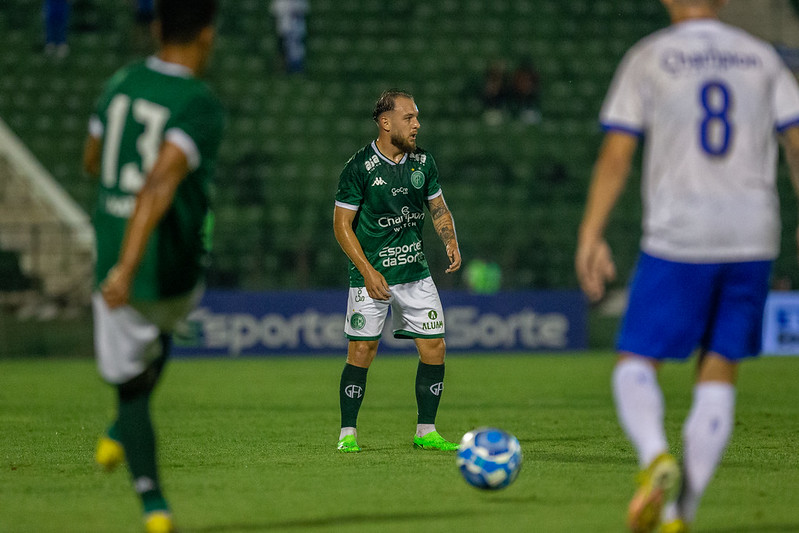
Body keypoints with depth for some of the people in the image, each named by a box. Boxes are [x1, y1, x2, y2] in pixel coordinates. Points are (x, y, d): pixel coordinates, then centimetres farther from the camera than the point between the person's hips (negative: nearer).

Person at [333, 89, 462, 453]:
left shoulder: (423, 161, 5)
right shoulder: (359, 167, -11)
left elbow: (438, 207, 18)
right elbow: (342, 224, -8)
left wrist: (450, 242, -2)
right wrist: (368, 271, -15)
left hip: (415, 270, 5)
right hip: (371, 274, -5)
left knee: (434, 347, 0)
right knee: (362, 350, -7)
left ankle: (426, 431, 10)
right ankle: (347, 433, 5)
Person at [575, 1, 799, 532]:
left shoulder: (649, 58, 3)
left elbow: (616, 156, -3)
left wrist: (591, 237, 0)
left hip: (677, 240, -3)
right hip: (753, 239, 3)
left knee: (636, 364, 6)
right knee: (719, 372, 9)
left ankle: (656, 459, -23)